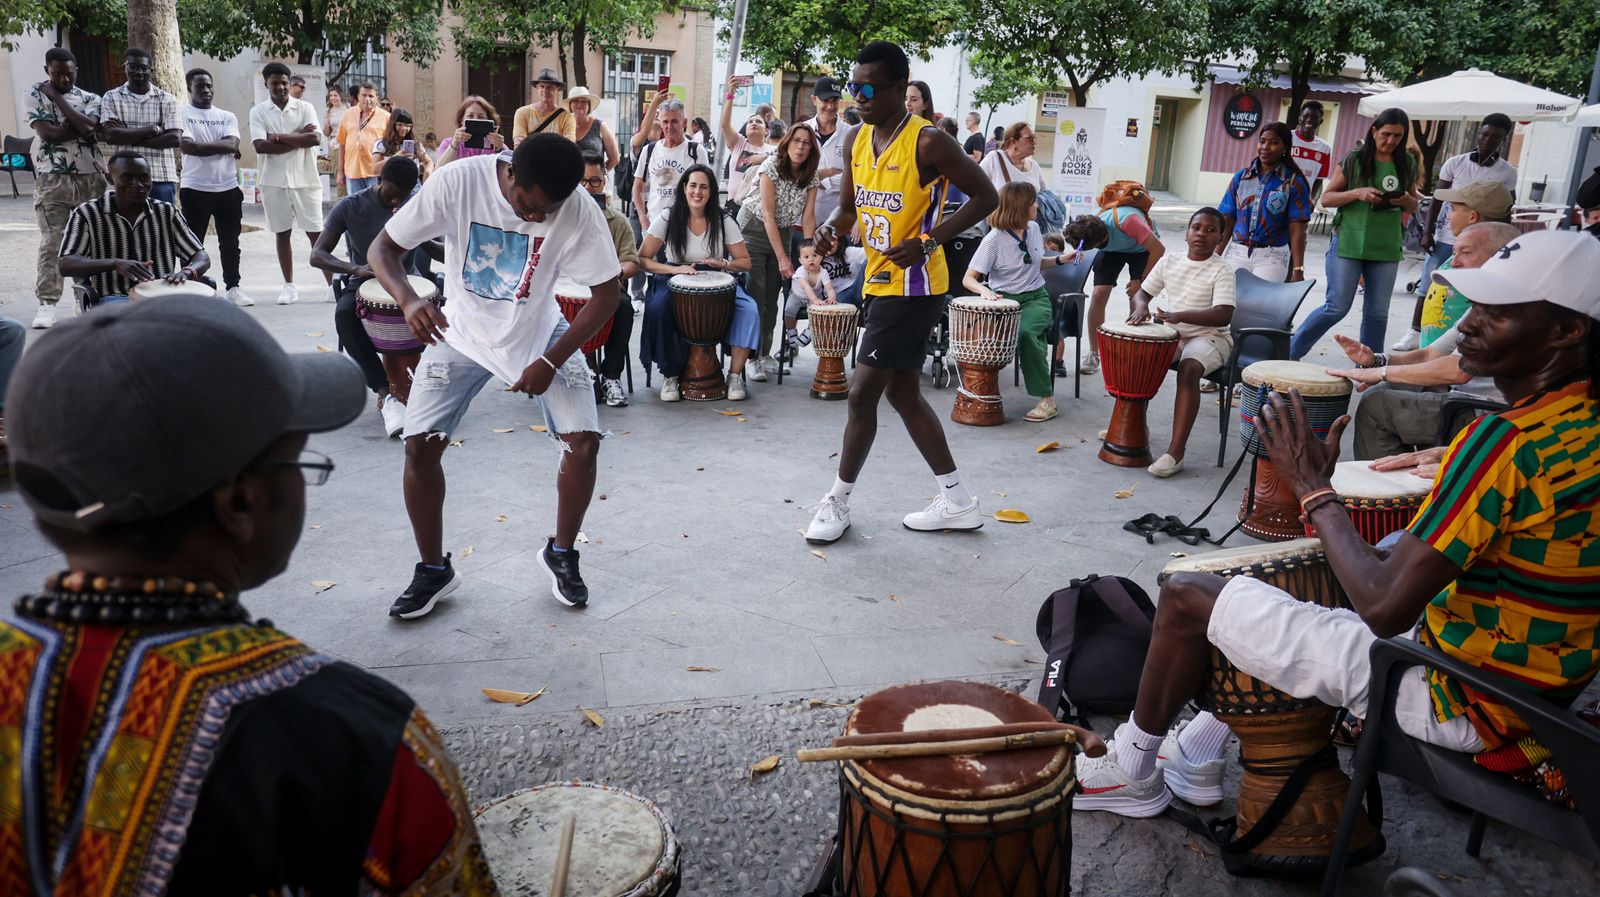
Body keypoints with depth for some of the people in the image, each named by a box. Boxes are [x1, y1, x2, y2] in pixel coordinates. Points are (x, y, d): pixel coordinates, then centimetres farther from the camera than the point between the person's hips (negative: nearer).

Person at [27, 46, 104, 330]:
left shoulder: (90, 98, 8)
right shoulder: (36, 95, 3)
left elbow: (87, 127, -12)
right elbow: (48, 133, -10)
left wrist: (57, 97, -6)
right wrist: (80, 126, -8)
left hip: (91, 176, 2)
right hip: (52, 178, -2)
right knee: (51, 242, -6)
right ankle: (47, 303, -5)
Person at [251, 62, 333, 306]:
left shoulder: (305, 108, 3)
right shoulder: (258, 111, 2)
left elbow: (315, 139, -12)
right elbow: (261, 146, -12)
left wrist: (280, 136, -12)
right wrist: (298, 138, -11)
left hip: (305, 180, -1)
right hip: (274, 182, 1)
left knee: (316, 232, 0)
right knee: (282, 233, 7)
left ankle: (332, 283, 4)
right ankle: (289, 285, 14)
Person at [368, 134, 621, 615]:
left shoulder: (581, 212, -25)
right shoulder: (457, 182, -26)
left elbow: (605, 294, -15)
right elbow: (382, 249, -19)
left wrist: (550, 361, -22)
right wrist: (409, 299, -40)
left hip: (541, 333, 0)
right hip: (462, 332, 0)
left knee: (584, 443, -13)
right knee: (420, 445, -10)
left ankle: (561, 554, 13)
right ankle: (434, 570, 12)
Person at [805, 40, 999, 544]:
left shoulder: (928, 143, -16)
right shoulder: (856, 141, 7)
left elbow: (985, 197, -12)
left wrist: (927, 242, -20)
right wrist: (833, 231, -7)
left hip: (913, 288, -9)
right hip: (880, 283, 9)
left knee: (862, 392, -5)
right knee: (903, 393, 14)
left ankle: (838, 502, 12)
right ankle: (957, 502, 25)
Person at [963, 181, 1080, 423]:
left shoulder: (1033, 228, 5)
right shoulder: (994, 240, -12)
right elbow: (968, 279, -14)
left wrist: (1060, 260, 9)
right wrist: (983, 289, -35)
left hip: (1035, 297, 2)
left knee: (1027, 332, -31)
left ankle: (1047, 398, -24)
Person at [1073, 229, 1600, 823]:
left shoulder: (1506, 441, -27)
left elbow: (1384, 608, -27)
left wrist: (1314, 490, -15)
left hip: (1456, 705, -10)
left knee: (1186, 597, -3)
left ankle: (1134, 771, 20)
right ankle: (1197, 756, 32)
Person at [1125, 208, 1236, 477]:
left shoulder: (1222, 270, -11)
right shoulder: (1169, 262, 6)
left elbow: (1224, 315, -22)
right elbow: (1142, 292, 11)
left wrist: (1179, 316, -35)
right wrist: (1141, 306, -15)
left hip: (1209, 337, -6)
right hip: (1171, 334, 6)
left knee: (1189, 369, -34)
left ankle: (1175, 453, -36)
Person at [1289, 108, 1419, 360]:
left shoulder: (1407, 165, 9)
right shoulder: (1354, 159, -2)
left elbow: (1413, 208, 18)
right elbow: (1326, 198, -1)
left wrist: (1406, 200, -6)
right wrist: (1357, 193, -18)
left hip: (1386, 247, 4)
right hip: (1349, 243, -4)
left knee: (1377, 313, 7)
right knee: (1337, 307, -4)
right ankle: (1290, 352, 10)